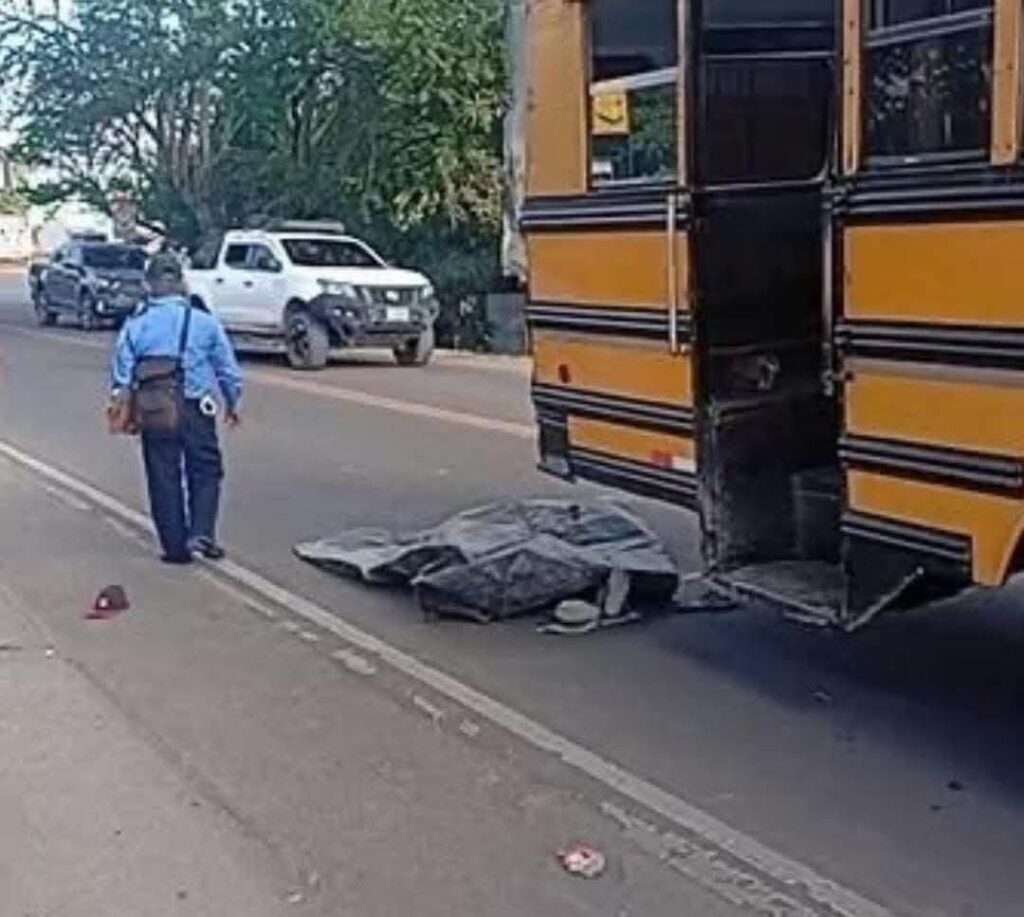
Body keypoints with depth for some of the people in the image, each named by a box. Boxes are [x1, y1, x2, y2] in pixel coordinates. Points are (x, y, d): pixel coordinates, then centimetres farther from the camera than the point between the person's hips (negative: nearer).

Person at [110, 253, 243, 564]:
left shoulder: (135, 325, -2)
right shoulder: (205, 322, -1)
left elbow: (122, 374, 0)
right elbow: (228, 370, 5)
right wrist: (231, 404, 18)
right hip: (196, 409, -1)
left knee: (163, 478, 9)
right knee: (205, 472, 11)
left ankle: (176, 546, 11)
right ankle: (201, 533, -4)